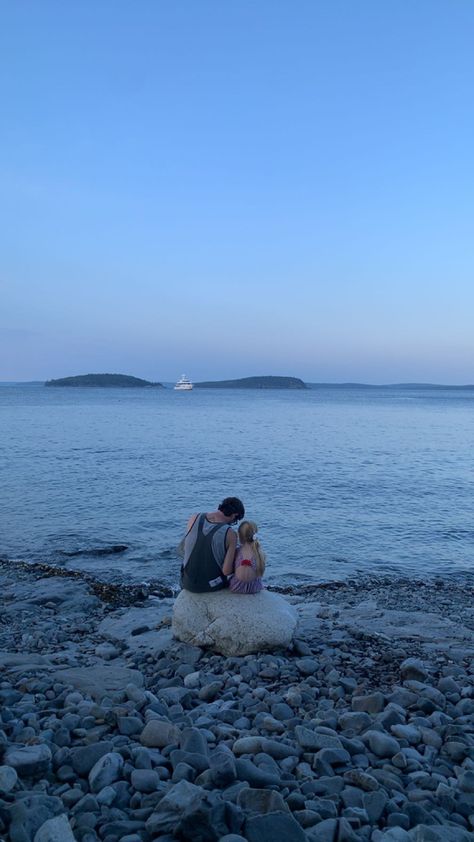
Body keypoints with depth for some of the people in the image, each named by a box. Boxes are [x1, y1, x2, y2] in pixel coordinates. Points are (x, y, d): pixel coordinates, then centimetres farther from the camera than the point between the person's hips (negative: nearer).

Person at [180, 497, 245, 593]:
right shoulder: (231, 534, -21)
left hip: (188, 583, 2)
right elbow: (226, 571, -19)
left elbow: (185, 547, 4)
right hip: (212, 585, -2)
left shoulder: (194, 518, -12)